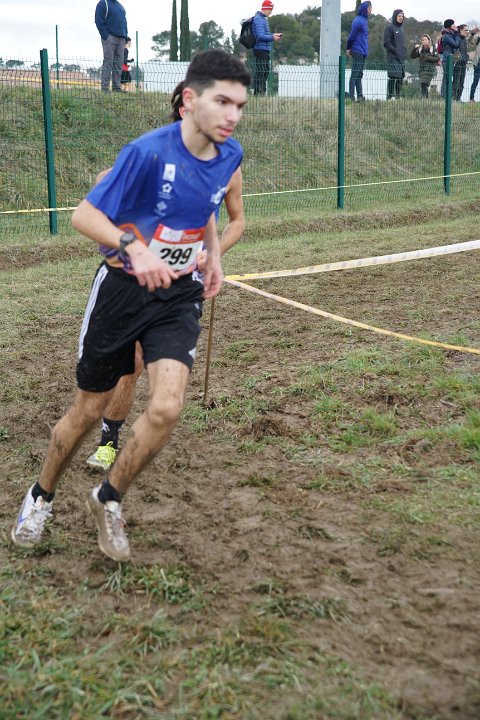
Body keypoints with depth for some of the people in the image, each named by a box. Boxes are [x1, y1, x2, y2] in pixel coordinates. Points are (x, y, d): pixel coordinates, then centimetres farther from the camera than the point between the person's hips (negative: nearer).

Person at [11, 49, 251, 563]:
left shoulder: (229, 155, -2)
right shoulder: (148, 152, -21)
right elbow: (84, 215, -18)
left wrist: (213, 255, 6)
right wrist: (133, 247, -34)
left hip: (179, 295, 4)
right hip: (123, 289, -4)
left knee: (166, 408, -16)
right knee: (89, 411, 9)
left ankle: (109, 500, 11)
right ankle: (41, 496, 38)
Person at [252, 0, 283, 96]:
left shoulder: (263, 19, 18)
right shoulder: (259, 19, -14)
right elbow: (260, 36, -21)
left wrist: (274, 35, 13)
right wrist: (272, 37, -15)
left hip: (265, 49, 11)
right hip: (261, 49, -11)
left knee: (266, 71, 15)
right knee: (260, 72, -10)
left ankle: (262, 91, 21)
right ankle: (257, 92, -8)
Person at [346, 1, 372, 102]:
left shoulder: (364, 19, 15)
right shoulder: (358, 21, -14)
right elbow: (352, 36, -13)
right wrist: (348, 48, -6)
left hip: (363, 52, 9)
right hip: (358, 51, -9)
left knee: (359, 75, 11)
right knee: (355, 74, -7)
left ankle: (360, 96, 15)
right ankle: (351, 97, -5)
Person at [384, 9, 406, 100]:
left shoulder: (401, 28, 20)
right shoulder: (390, 27, -4)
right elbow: (386, 43, -10)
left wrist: (404, 52, 9)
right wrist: (396, 51, -15)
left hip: (401, 57, 8)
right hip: (393, 57, -8)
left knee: (401, 76, 6)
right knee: (394, 76, -15)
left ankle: (397, 96, 12)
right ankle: (390, 96, -13)